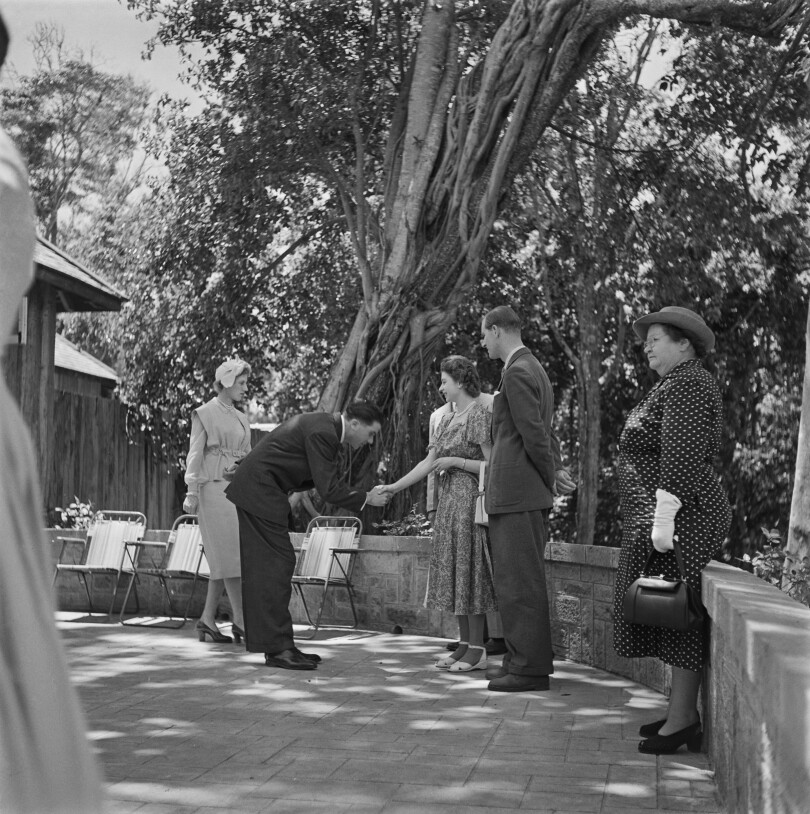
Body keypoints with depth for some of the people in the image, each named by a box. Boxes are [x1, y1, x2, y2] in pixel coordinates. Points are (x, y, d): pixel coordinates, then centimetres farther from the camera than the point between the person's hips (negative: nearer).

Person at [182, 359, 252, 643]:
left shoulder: (241, 419, 19)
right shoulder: (204, 414, 0)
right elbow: (195, 454, -5)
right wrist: (192, 491, -13)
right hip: (214, 488, -7)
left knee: (225, 558, 5)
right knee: (232, 553, -11)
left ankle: (207, 619, 10)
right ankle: (241, 620, -11)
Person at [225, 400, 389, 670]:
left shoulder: (326, 427, 11)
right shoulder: (323, 433, -19)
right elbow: (328, 490, -20)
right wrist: (367, 499, -10)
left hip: (256, 490, 10)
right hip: (260, 491, -10)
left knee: (266, 569, 10)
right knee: (277, 564, -9)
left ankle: (277, 646, 14)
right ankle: (278, 648, -8)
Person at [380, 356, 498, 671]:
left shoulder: (479, 415, -10)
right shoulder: (447, 419, 14)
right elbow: (428, 463, 11)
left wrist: (455, 461, -14)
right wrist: (394, 487, 5)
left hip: (470, 503, -8)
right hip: (448, 502, 8)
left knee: (469, 570, -6)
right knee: (454, 574, 8)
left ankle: (477, 650, 0)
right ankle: (464, 645, 14)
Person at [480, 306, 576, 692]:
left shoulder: (518, 372, -14)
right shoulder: (533, 369, 19)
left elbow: (535, 433, -17)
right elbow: (544, 431, 21)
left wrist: (552, 477, -5)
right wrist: (557, 469, 9)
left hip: (517, 494, -10)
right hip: (524, 493, 10)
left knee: (520, 581, -7)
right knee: (521, 579, 14)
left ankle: (530, 668, -3)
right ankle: (525, 659, 21)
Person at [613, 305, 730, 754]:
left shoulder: (687, 383, -12)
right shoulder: (675, 385, 21)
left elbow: (682, 455, -22)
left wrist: (663, 517, -25)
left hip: (678, 517, -11)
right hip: (668, 517, 11)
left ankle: (683, 719, -4)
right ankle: (682, 710, 17)